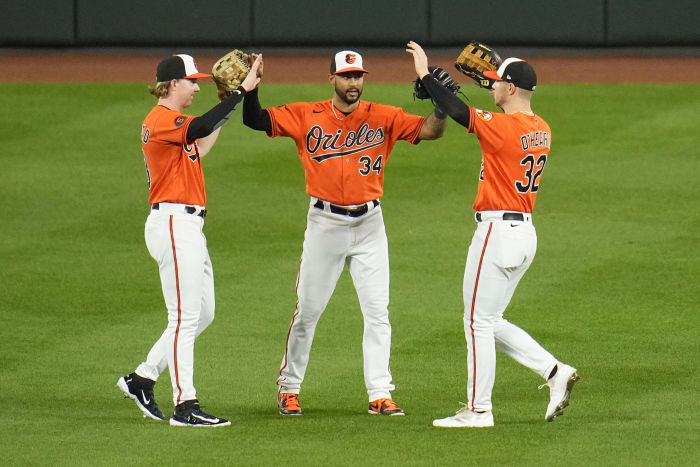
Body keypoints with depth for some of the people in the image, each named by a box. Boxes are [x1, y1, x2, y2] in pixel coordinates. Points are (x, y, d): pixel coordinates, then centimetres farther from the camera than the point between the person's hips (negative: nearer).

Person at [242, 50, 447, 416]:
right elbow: (256, 121, -4)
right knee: (307, 310, 5)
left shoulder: (384, 118, 0)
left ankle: (380, 394, 2)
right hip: (325, 224, -1)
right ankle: (289, 387, 19)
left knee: (378, 311, -2)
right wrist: (251, 89, -22)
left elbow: (430, 130, -9)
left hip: (369, 224, 1)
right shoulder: (306, 117, -1)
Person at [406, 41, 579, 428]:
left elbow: (458, 112, -20)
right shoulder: (541, 129, 9)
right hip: (526, 232, 9)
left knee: (478, 320, 0)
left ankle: (478, 409, 3)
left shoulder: (503, 126, -17)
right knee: (490, 322, 17)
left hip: (498, 231, -9)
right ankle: (554, 371, 7)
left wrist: (425, 74, -10)